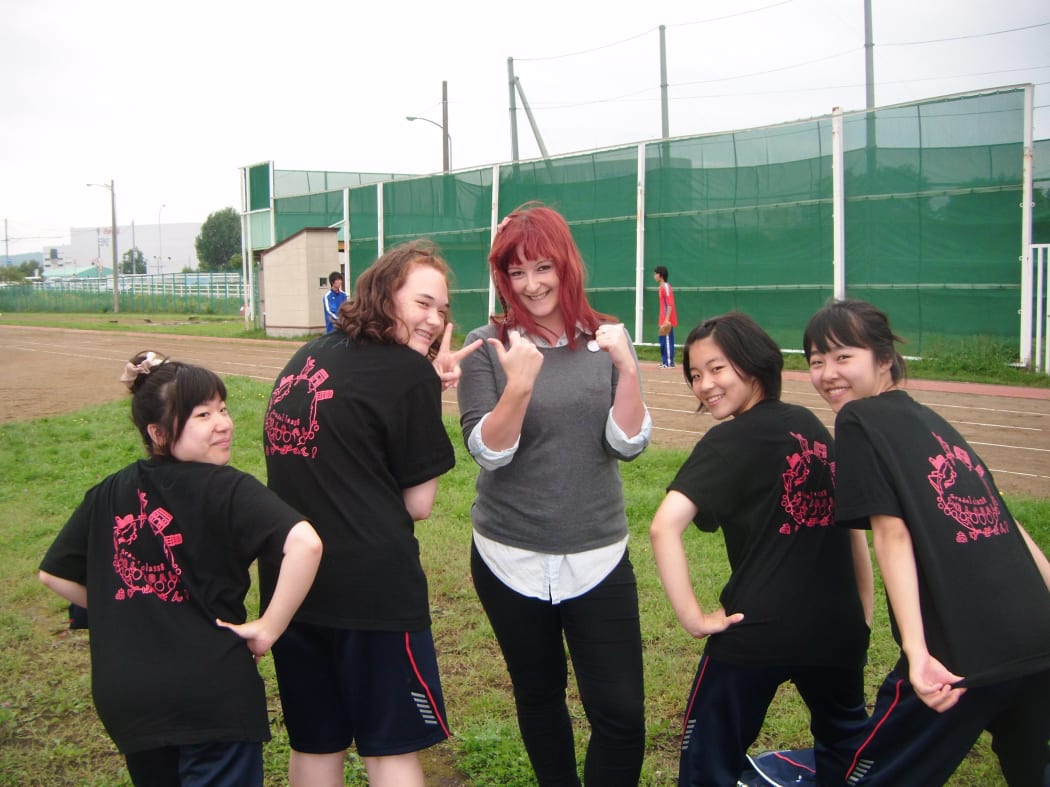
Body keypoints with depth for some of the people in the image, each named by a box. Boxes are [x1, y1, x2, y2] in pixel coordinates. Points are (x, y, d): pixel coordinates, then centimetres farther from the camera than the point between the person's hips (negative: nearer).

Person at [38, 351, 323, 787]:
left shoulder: (107, 495, 4)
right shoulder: (227, 490, -13)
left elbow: (54, 574, 14)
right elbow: (304, 544, -28)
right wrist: (268, 628, -17)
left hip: (122, 698, 6)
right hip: (213, 694, -6)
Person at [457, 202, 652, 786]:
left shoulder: (608, 341, 0)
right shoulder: (488, 345, -4)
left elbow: (628, 444, -7)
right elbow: (487, 452, -11)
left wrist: (627, 369, -21)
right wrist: (519, 384, -27)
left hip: (598, 556, 0)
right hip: (510, 559, 0)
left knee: (621, 713, -1)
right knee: (539, 696, 17)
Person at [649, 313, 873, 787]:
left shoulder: (729, 441, -9)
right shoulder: (813, 427, 8)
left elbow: (665, 526, -23)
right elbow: (853, 524, 14)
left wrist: (693, 617, -16)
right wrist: (863, 616, 20)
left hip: (756, 632, -6)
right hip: (838, 629, 6)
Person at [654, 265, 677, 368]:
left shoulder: (666, 287, -14)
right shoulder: (661, 287, 15)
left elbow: (670, 304, -20)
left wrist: (667, 319, -26)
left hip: (667, 321, -10)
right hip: (663, 320, 10)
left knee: (668, 340, -7)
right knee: (663, 341, 13)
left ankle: (669, 363, -5)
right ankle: (664, 362, 19)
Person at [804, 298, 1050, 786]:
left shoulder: (858, 419, -2)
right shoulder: (930, 420, 18)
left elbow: (892, 533, -12)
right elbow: (1001, 522, 19)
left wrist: (916, 649, -19)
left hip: (965, 650, -8)